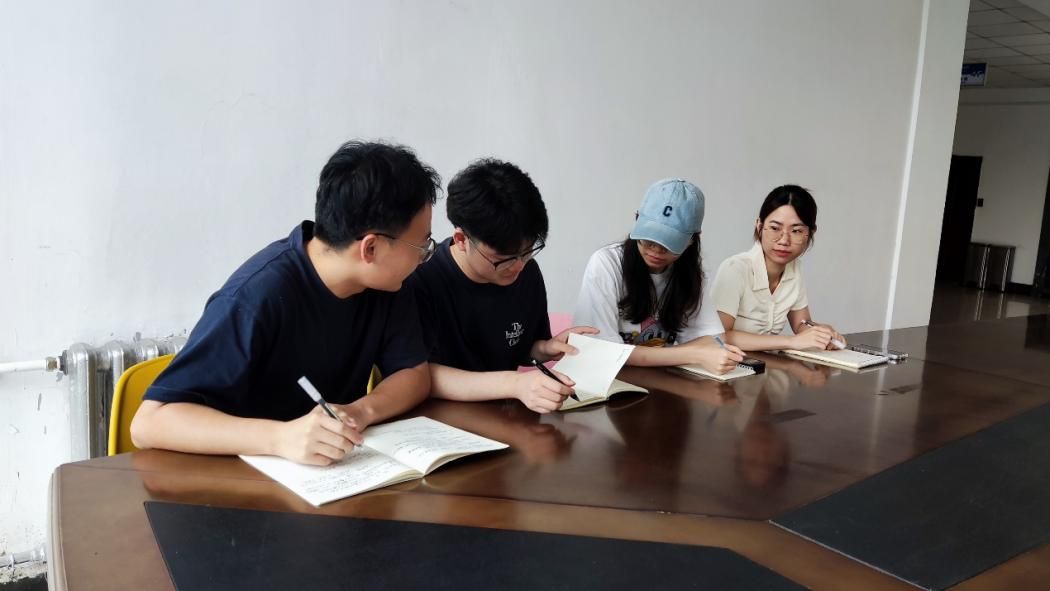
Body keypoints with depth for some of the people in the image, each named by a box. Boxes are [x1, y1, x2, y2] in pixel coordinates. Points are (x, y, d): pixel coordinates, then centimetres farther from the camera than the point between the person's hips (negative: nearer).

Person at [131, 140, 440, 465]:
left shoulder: (385, 279, -7)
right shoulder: (258, 295, -24)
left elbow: (415, 374, -2)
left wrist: (360, 411, -22)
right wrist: (280, 437, -40)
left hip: (338, 473, 4)